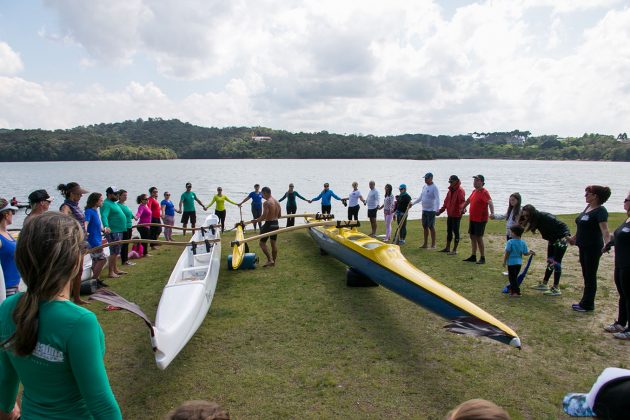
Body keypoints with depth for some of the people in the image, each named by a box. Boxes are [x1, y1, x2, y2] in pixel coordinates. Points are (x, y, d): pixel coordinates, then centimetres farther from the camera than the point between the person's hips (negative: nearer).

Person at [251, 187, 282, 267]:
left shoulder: (266, 203, -16)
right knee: (273, 244, 14)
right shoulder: (277, 202, 9)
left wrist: (256, 220, -8)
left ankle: (270, 260, -7)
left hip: (268, 224, -8)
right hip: (276, 224, 8)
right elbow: (279, 215, 15)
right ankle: (273, 262, 19)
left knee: (262, 243, 2)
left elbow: (264, 216, -23)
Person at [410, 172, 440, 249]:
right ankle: (425, 243, 20)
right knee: (425, 226, 12)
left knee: (431, 227, -4)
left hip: (431, 210, -8)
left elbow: (437, 199, -22)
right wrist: (413, 203, 24)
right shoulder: (424, 186, 12)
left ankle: (433, 244, 3)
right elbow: (420, 197, 23)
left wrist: (437, 209, -35)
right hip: (424, 210, 8)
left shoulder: (434, 188, -12)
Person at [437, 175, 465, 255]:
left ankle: (455, 250, 5)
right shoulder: (450, 190, 13)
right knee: (449, 231, 16)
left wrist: (462, 209, -46)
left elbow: (462, 201, -27)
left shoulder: (460, 190, -14)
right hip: (449, 214, 9)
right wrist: (440, 211, 24)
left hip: (456, 215, -9)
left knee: (456, 232, -2)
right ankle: (447, 248, 27)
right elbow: (446, 202, 21)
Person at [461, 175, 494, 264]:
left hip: (481, 219, -8)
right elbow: (468, 200, 28)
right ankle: (473, 256, 24)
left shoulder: (484, 192, -15)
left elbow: (490, 202, -30)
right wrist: (463, 208, 38)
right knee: (472, 237, 13)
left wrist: (492, 212, -46)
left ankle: (482, 258, 3)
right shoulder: (474, 191, 10)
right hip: (472, 218, 9)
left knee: (479, 238, -6)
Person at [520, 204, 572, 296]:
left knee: (556, 263, -8)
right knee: (550, 262, 14)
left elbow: (561, 225, -29)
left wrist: (567, 235, -38)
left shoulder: (545, 217, -29)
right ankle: (544, 284, 24)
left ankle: (556, 289, -4)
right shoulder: (535, 219, -5)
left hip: (561, 239, -9)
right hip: (552, 240, 9)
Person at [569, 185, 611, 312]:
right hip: (584, 247, 9)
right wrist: (574, 237, 29)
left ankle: (588, 305, 12)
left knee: (590, 276, 1)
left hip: (593, 248, -9)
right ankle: (585, 302, 26)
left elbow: (604, 230, -28)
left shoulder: (600, 211, -17)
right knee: (586, 275, 16)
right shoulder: (588, 207, 9)